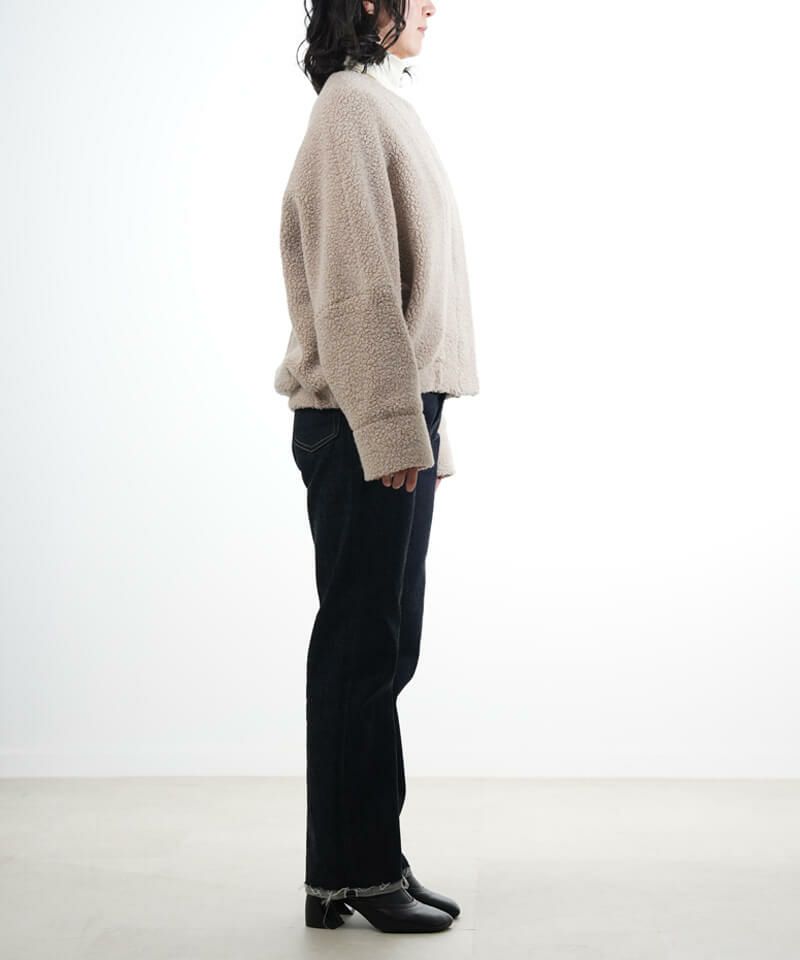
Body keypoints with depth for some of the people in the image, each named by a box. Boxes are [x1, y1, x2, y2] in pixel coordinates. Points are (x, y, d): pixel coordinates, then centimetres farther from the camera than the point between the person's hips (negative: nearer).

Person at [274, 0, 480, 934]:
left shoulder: (385, 105, 21)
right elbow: (354, 287, -18)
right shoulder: (353, 106, -9)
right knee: (365, 646, -3)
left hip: (395, 416, 10)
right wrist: (395, 430, -21)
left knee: (377, 646, 11)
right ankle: (352, 871, 8)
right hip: (363, 424, -10)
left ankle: (362, 866, 20)